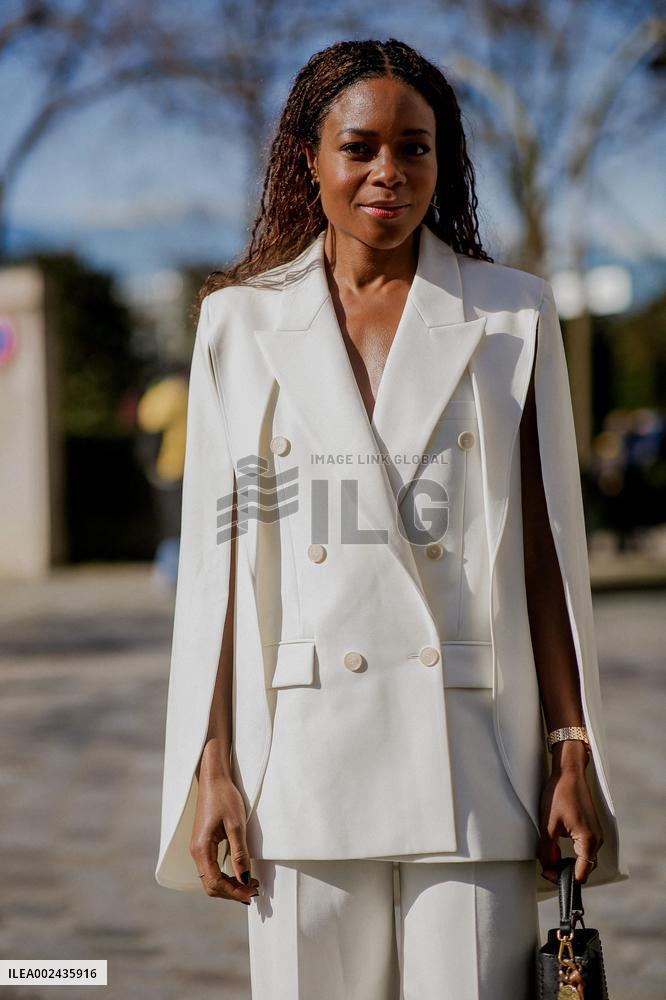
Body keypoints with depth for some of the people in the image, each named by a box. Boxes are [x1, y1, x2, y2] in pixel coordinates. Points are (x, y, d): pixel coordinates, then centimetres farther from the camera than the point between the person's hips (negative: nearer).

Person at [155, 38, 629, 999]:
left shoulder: (513, 316, 7)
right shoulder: (243, 323, 8)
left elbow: (550, 548, 6)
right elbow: (217, 558, 6)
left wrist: (575, 752, 0)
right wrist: (212, 770, 1)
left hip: (474, 766, 0)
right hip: (304, 763, 1)